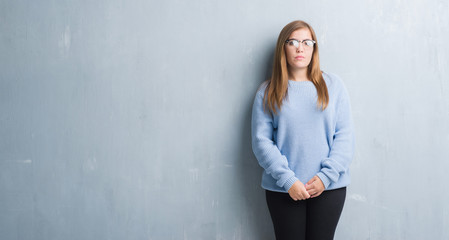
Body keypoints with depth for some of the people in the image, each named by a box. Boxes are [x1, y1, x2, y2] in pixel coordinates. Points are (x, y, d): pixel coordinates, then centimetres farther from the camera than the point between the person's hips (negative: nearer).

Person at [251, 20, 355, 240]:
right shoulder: (267, 92, 3)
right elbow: (261, 141, -3)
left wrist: (326, 176, -9)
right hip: (283, 189, 0)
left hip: (329, 187, 1)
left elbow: (345, 135, 1)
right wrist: (287, 180, -13)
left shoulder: (333, 85, 5)